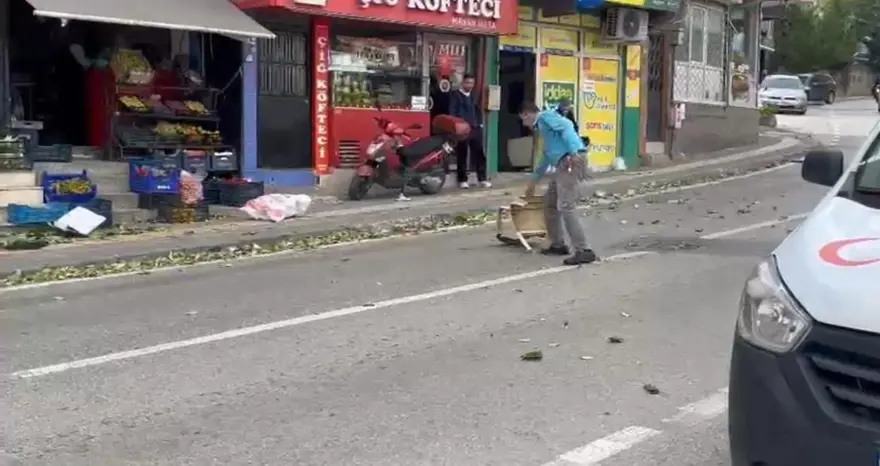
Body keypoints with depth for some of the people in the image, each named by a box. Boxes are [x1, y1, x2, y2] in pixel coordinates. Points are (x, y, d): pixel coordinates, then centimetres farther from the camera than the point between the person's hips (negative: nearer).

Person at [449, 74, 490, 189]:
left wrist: (480, 124, 12)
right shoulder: (455, 95, 0)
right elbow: (452, 113, -7)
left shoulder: (473, 96, 18)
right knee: (462, 156, 0)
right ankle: (462, 180, 6)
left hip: (474, 129, 5)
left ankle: (482, 179, 7)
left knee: (479, 154, 3)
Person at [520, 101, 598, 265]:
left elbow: (567, 126, -17)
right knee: (549, 203, 18)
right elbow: (547, 156, 42)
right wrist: (533, 181, 51)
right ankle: (558, 245, 26)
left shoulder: (545, 117, 2)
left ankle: (584, 251, -21)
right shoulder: (541, 127, 31)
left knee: (566, 206, -17)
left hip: (573, 162, -10)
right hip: (563, 165, 10)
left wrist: (573, 152, -30)